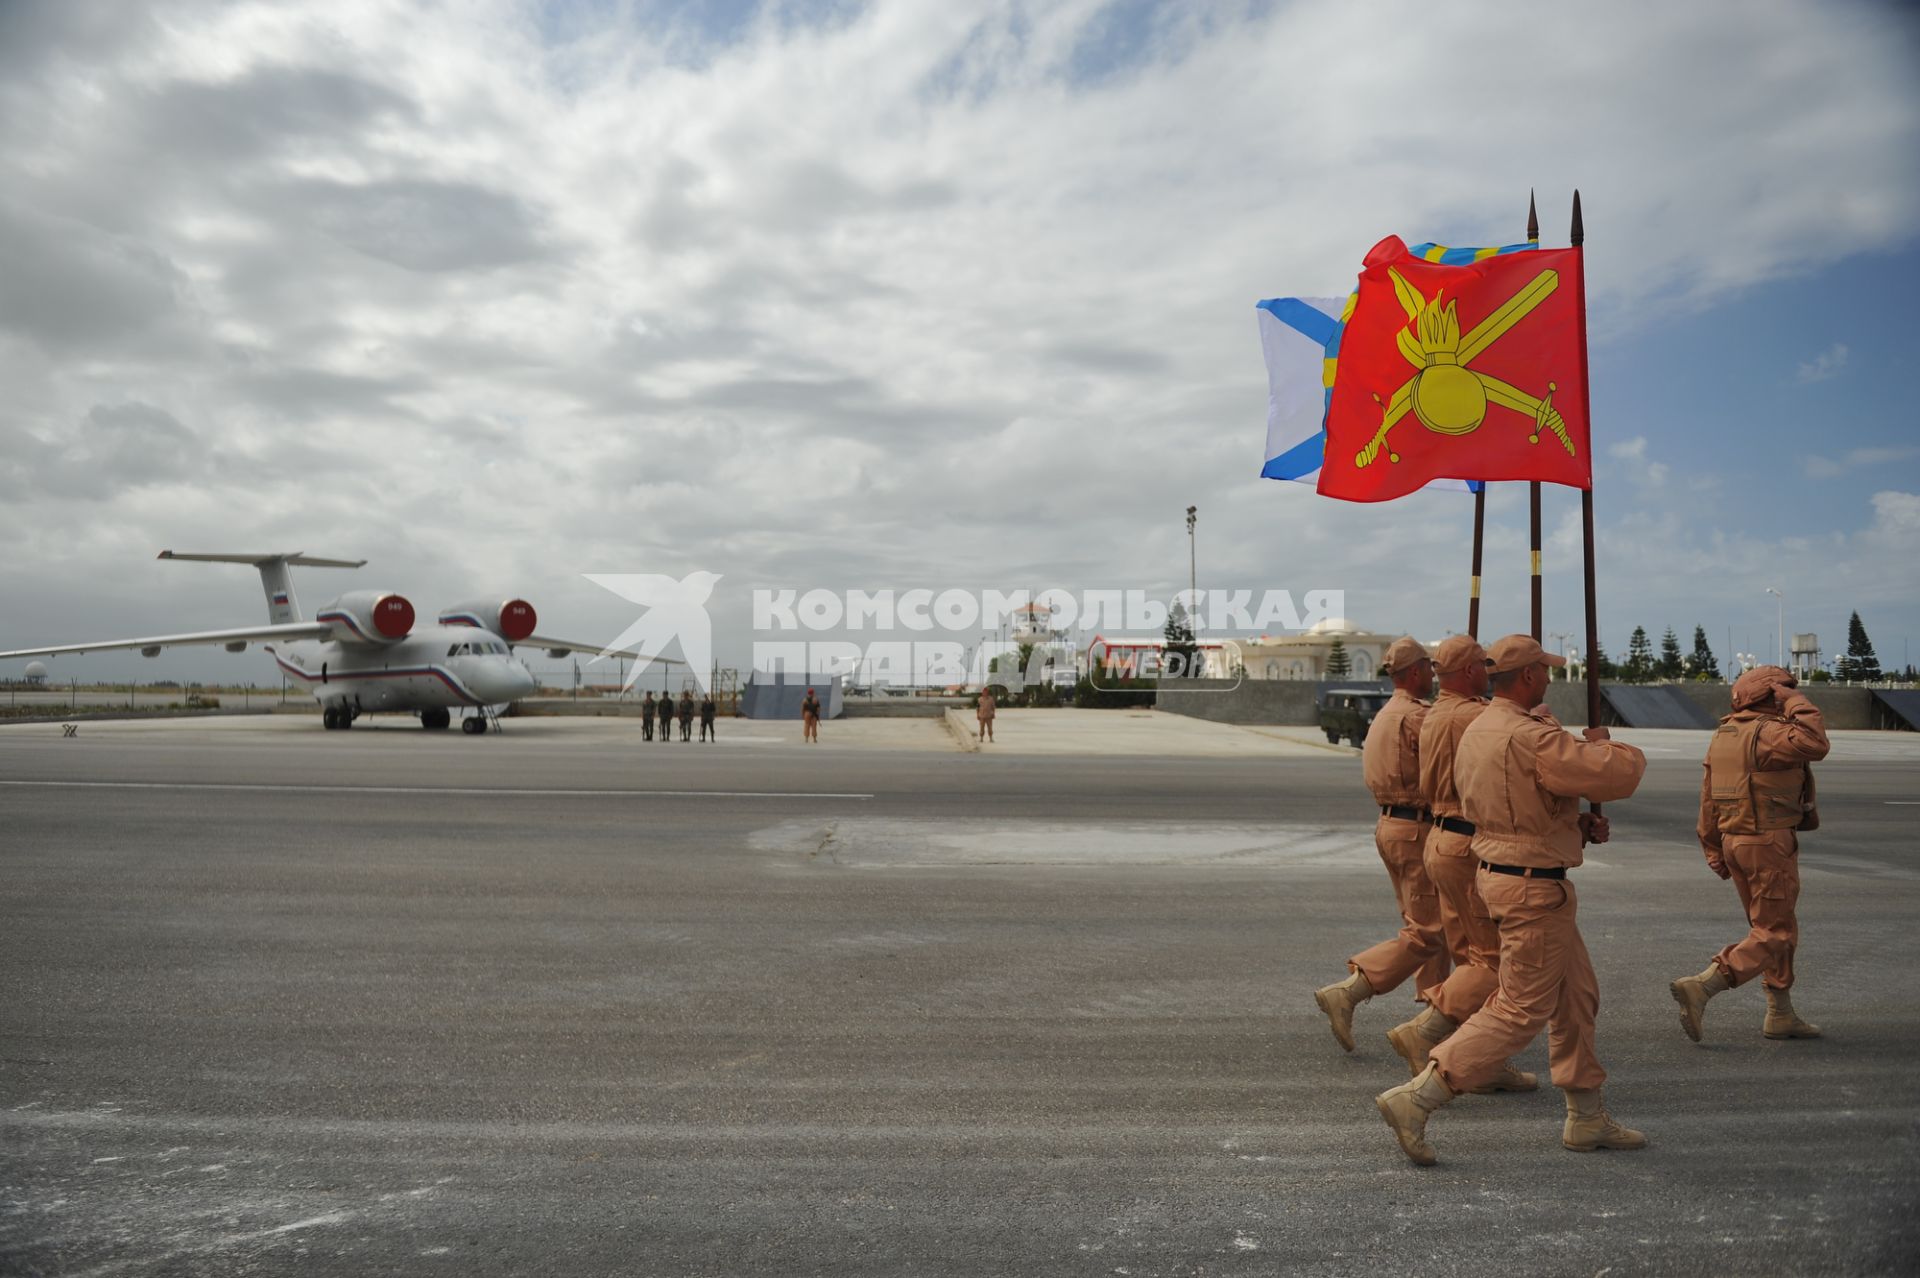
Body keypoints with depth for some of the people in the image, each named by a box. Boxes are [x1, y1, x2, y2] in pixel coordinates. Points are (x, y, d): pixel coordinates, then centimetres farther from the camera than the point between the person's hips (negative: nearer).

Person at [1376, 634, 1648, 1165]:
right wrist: (1605, 744, 0)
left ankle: (1587, 1119, 32)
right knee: (1520, 1010, -3)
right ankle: (1415, 1099, -4)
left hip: (1501, 874, 10)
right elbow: (1622, 774, -23)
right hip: (1533, 888, -10)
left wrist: (1579, 823, 6)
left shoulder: (1476, 730, 9)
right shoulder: (1530, 737, -23)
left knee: (1576, 997, 21)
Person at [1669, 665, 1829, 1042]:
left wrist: (1713, 850, 17)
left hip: (1735, 841, 9)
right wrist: (1797, 703, -17)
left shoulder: (1723, 734, 11)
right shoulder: (1766, 733, -15)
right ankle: (1701, 987, -15)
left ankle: (1780, 1015, 24)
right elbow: (1815, 744, -31)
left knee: (1772, 928, 18)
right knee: (1773, 935, -3)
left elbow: (1709, 799, 12)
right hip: (1769, 843, -9)